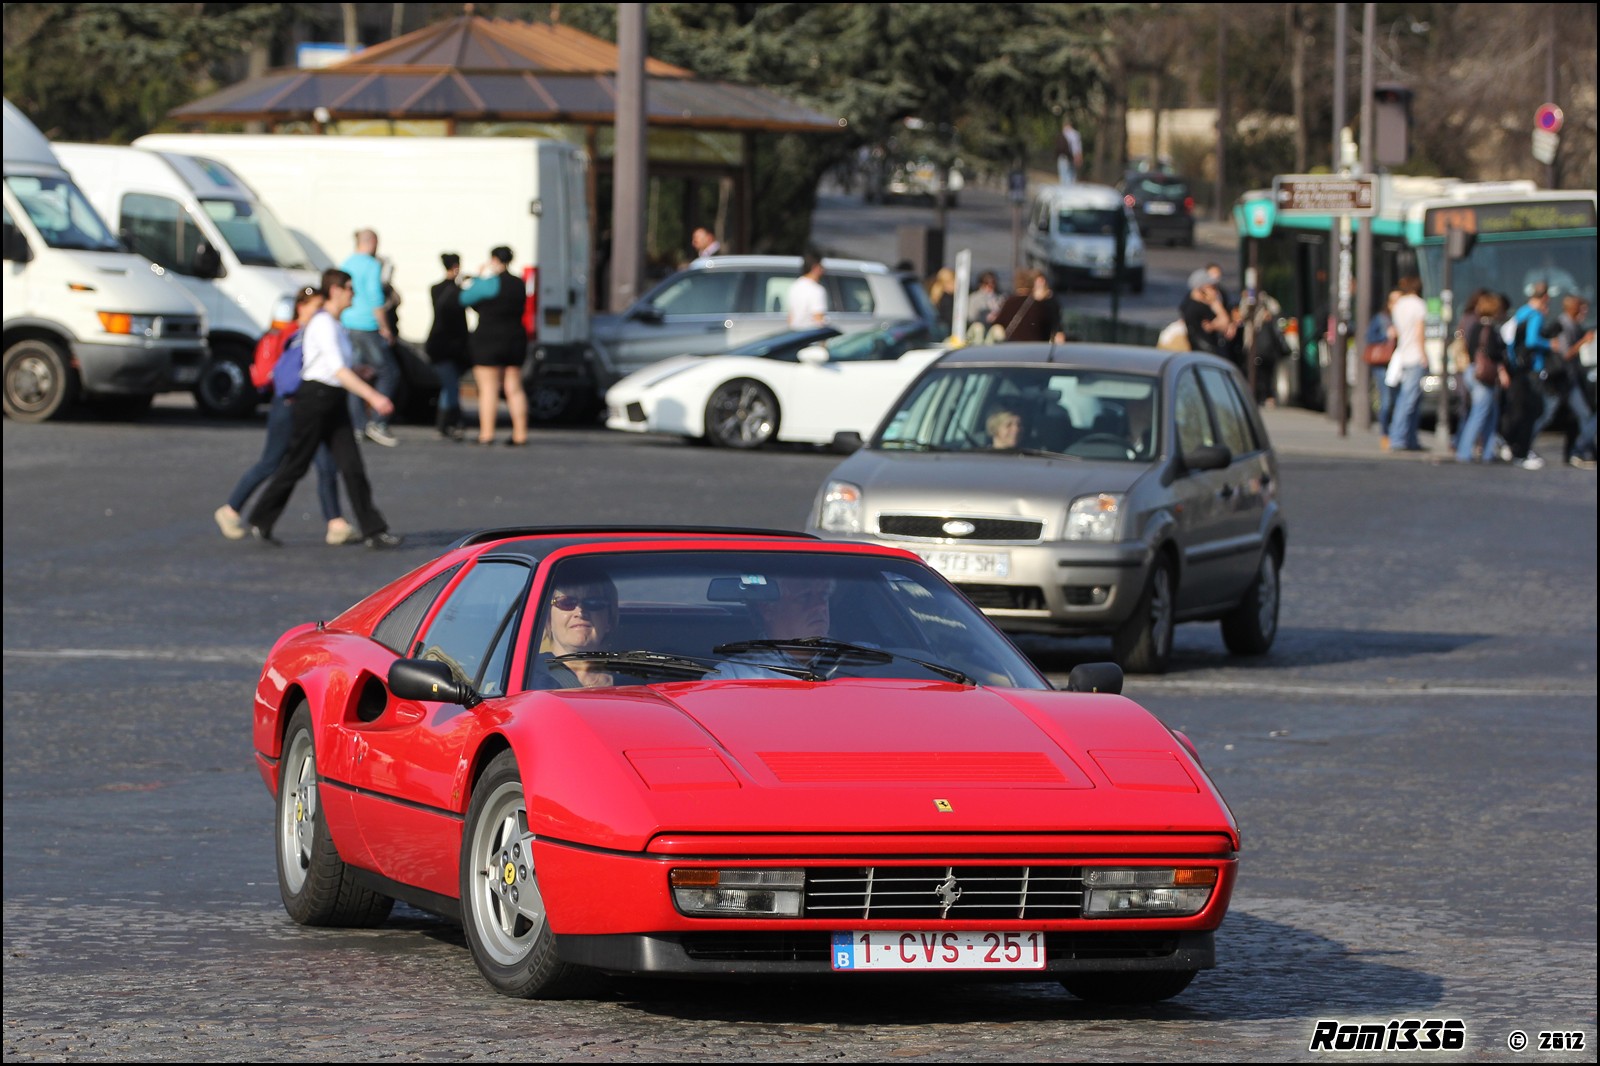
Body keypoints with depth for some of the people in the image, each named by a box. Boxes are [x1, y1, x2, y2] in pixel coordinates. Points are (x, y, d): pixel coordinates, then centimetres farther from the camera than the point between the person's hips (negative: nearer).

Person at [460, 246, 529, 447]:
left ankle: (486, 434, -6)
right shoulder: (518, 284, 8)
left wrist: (479, 277, 11)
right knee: (514, 388, 8)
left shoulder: (489, 284, -14)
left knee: (488, 388, -3)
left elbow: (465, 298, -4)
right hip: (516, 340, 7)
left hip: (489, 340, -7)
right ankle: (520, 434, 5)